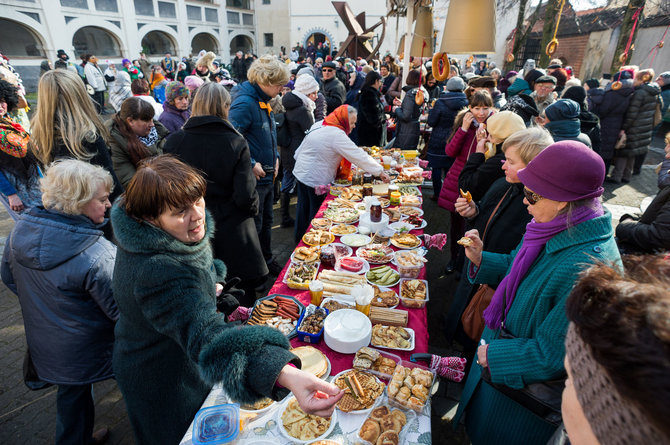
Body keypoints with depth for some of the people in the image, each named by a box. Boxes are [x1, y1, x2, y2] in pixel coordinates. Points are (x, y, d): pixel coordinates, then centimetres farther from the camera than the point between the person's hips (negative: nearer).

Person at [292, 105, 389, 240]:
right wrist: (380, 171, -20)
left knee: (303, 207, 19)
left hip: (302, 172, 9)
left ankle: (299, 237, 33)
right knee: (316, 211, 6)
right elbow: (358, 155, -24)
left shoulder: (319, 124, 7)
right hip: (315, 179, -9)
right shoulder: (336, 135, -22)